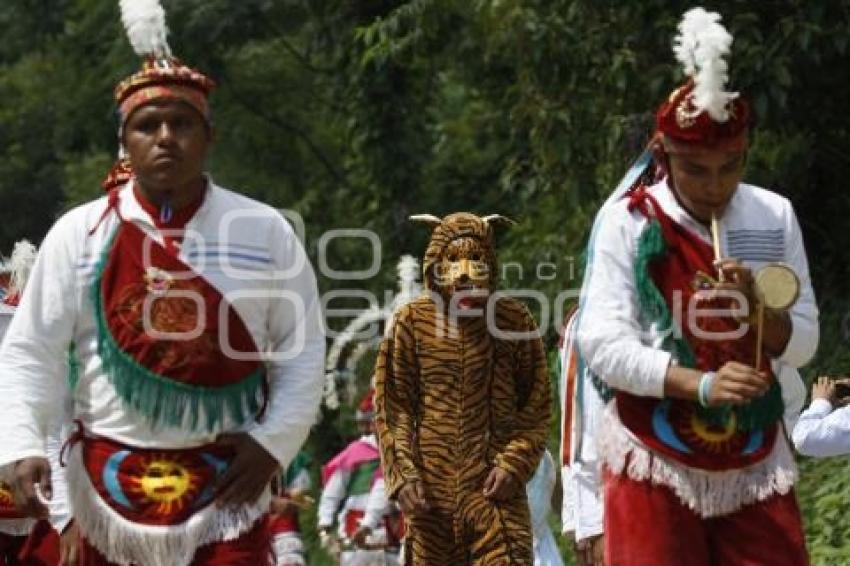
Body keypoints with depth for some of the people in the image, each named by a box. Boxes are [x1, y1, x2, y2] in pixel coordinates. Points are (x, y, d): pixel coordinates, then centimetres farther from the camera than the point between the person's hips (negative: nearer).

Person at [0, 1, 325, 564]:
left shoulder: (265, 232, 1)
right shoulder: (78, 235, 0)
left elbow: (302, 349, 5)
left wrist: (274, 441, -7)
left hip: (227, 487, -1)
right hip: (110, 484, 1)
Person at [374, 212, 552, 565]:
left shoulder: (514, 320, 2)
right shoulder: (412, 321, 2)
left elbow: (537, 404, 6)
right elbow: (392, 407, 3)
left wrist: (515, 463, -7)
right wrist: (402, 476, -7)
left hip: (494, 484, -1)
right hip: (430, 486, 1)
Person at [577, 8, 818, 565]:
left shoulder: (775, 217, 4)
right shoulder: (628, 222, -5)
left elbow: (804, 342, 5)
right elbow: (603, 343, -13)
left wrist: (755, 307, -16)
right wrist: (699, 384, -25)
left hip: (755, 461, 3)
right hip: (657, 462, -3)